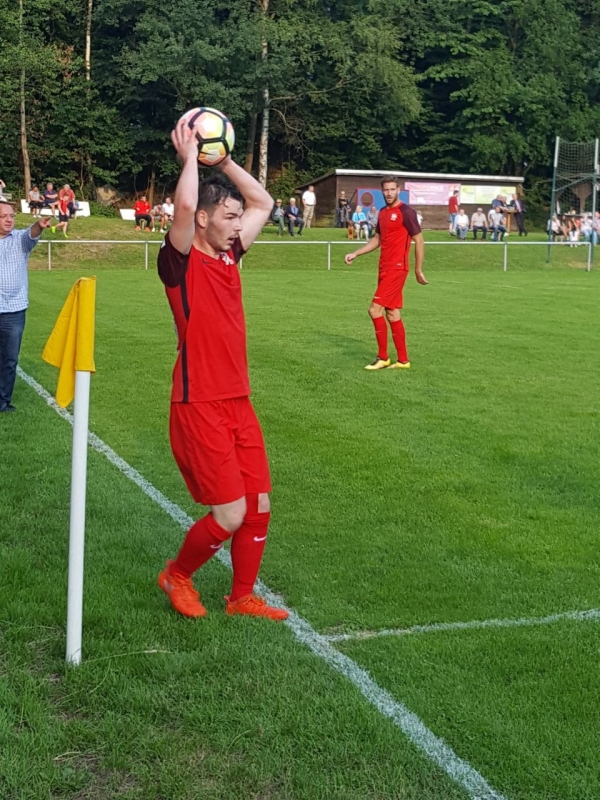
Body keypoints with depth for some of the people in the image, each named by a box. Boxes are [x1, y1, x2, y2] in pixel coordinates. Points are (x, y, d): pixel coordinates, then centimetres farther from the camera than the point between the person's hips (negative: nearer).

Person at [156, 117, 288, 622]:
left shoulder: (229, 255, 11)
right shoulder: (181, 261, -10)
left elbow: (264, 203, 20)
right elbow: (185, 206, -29)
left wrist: (223, 160, 11)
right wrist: (190, 155, -16)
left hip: (238, 402, 8)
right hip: (200, 406, -8)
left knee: (259, 505, 8)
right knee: (229, 515, -6)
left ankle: (243, 598, 26)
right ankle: (177, 576, 22)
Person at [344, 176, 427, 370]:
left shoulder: (406, 212, -11)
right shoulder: (383, 212, 13)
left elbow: (419, 241, -10)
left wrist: (418, 270, -9)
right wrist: (355, 254, 16)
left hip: (397, 269, -8)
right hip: (385, 269, 8)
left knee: (375, 309, -12)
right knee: (392, 314, 9)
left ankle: (383, 357, -2)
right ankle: (403, 360, 15)